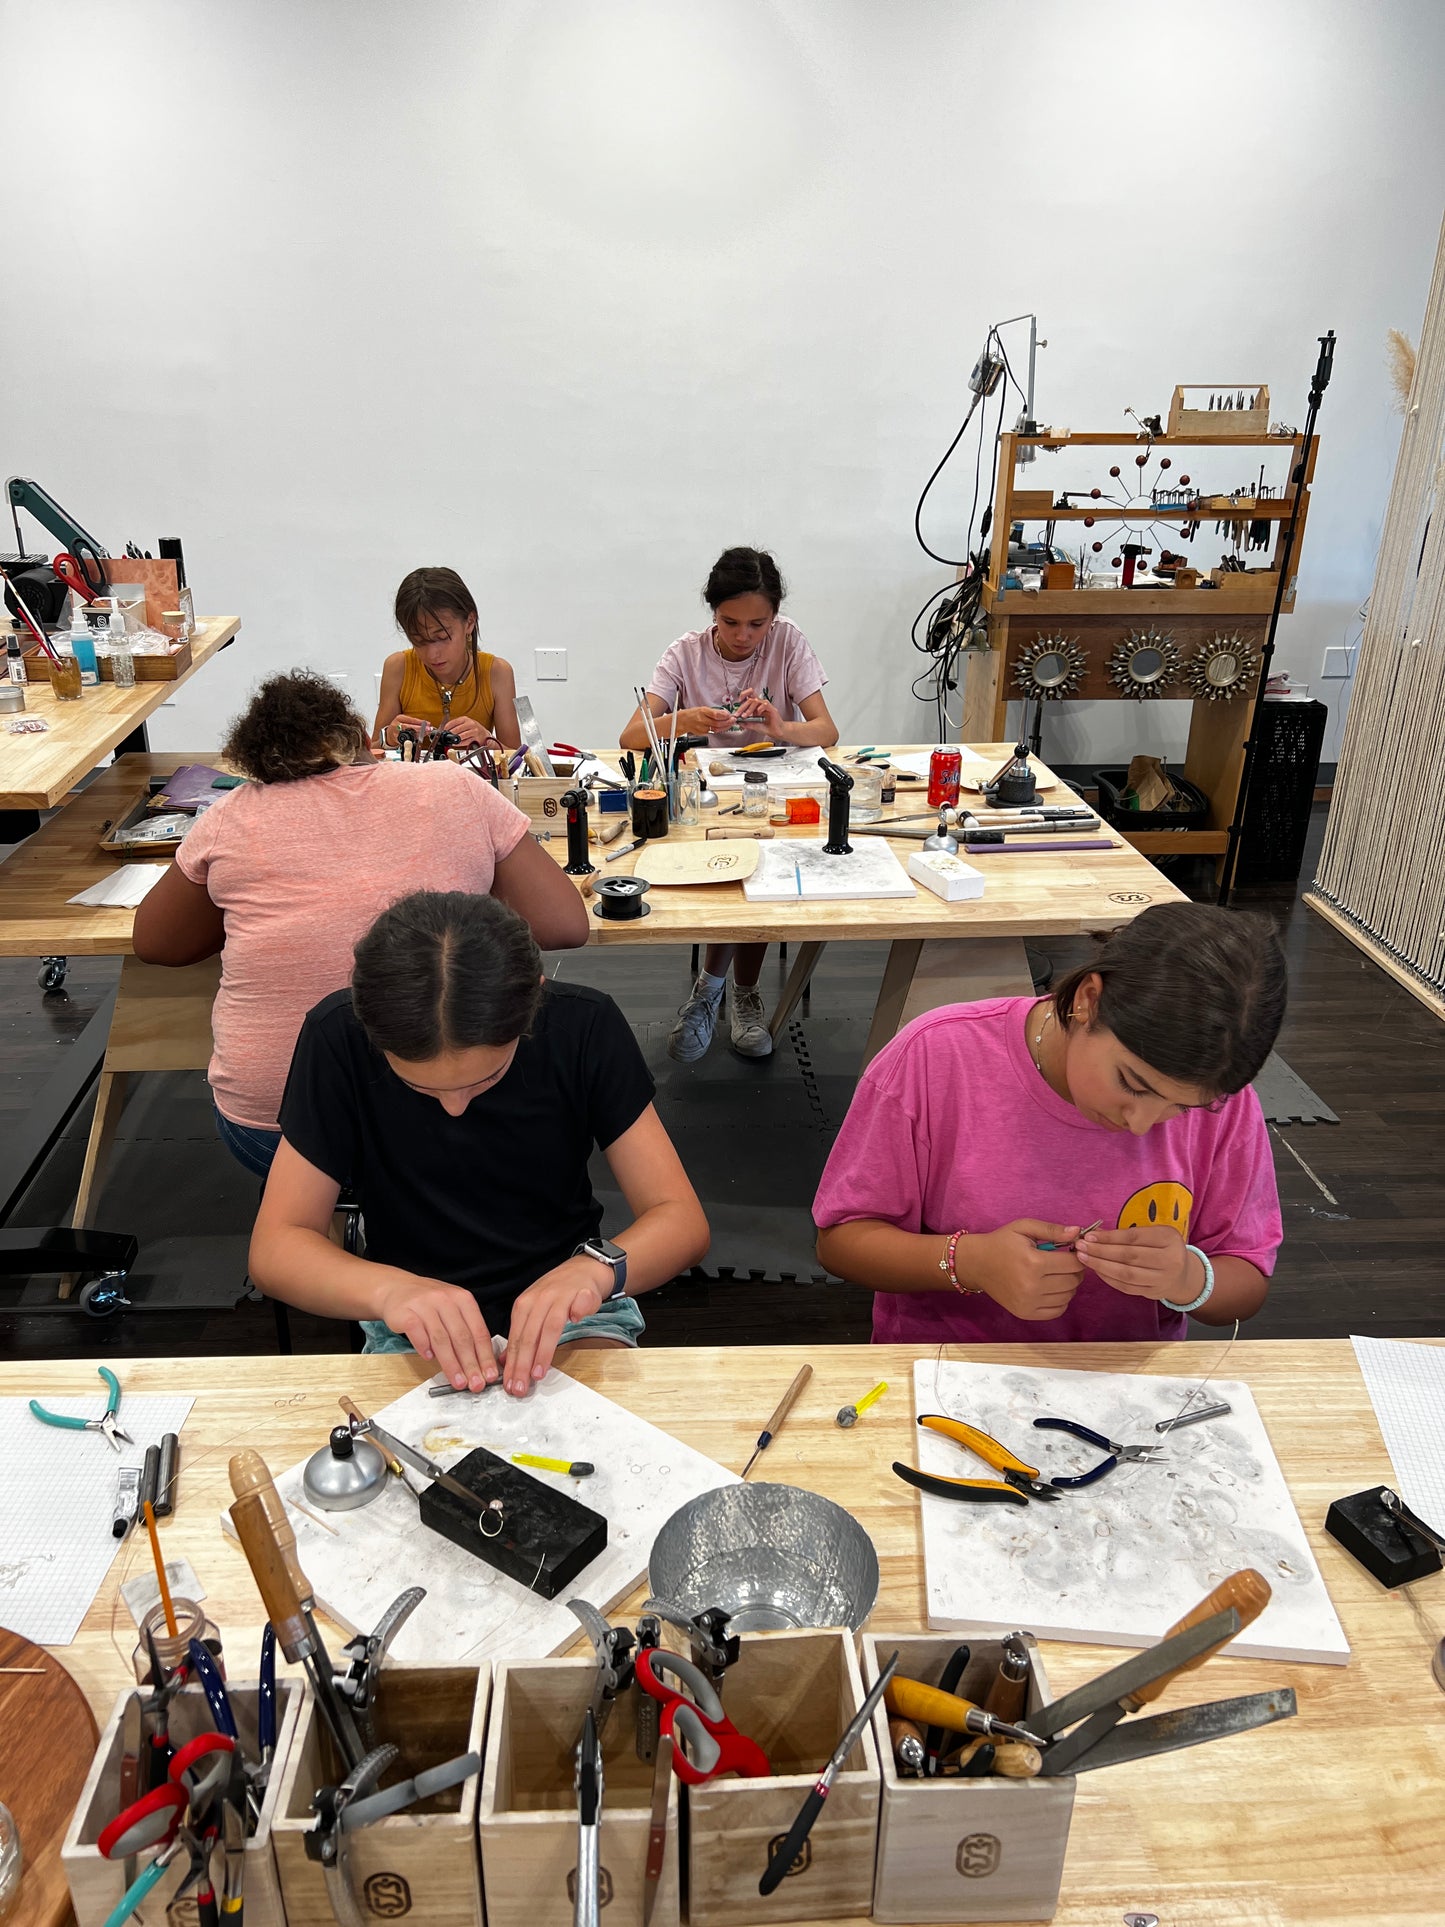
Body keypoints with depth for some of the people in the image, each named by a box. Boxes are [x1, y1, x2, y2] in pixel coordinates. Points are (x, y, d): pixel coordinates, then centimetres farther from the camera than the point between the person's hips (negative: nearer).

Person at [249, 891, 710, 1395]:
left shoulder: (584, 1027, -17)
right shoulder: (339, 1038, -18)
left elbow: (682, 1219, -14)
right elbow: (274, 1247, -14)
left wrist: (596, 1268, -36)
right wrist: (386, 1288, -35)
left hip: (568, 1313, 1)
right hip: (416, 1330, 0)